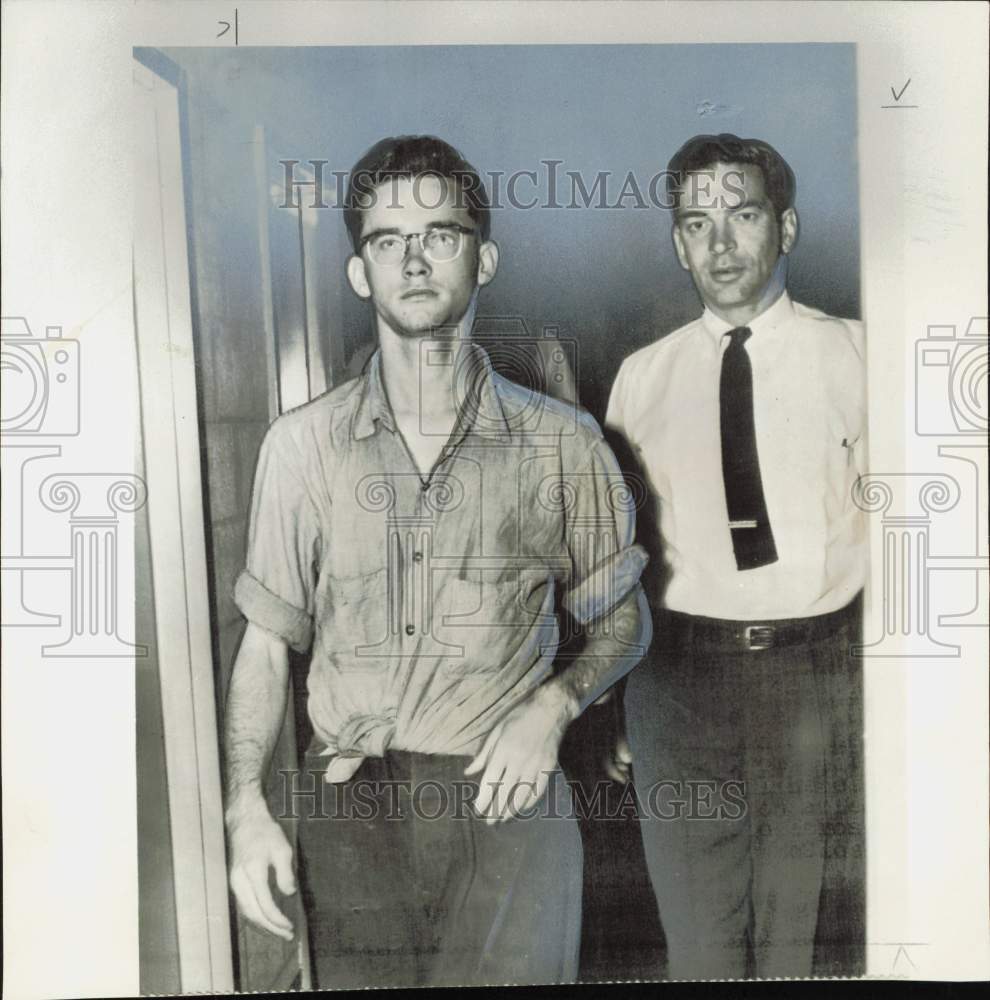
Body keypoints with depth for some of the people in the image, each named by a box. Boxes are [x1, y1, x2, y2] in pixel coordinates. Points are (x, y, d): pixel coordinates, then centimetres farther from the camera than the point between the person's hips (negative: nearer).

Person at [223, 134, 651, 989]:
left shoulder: (563, 444, -2)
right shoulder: (302, 444, 0)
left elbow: (622, 618, 8)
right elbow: (266, 642, 5)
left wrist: (551, 705, -10)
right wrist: (247, 808, -4)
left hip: (506, 800, 0)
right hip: (350, 815, 1)